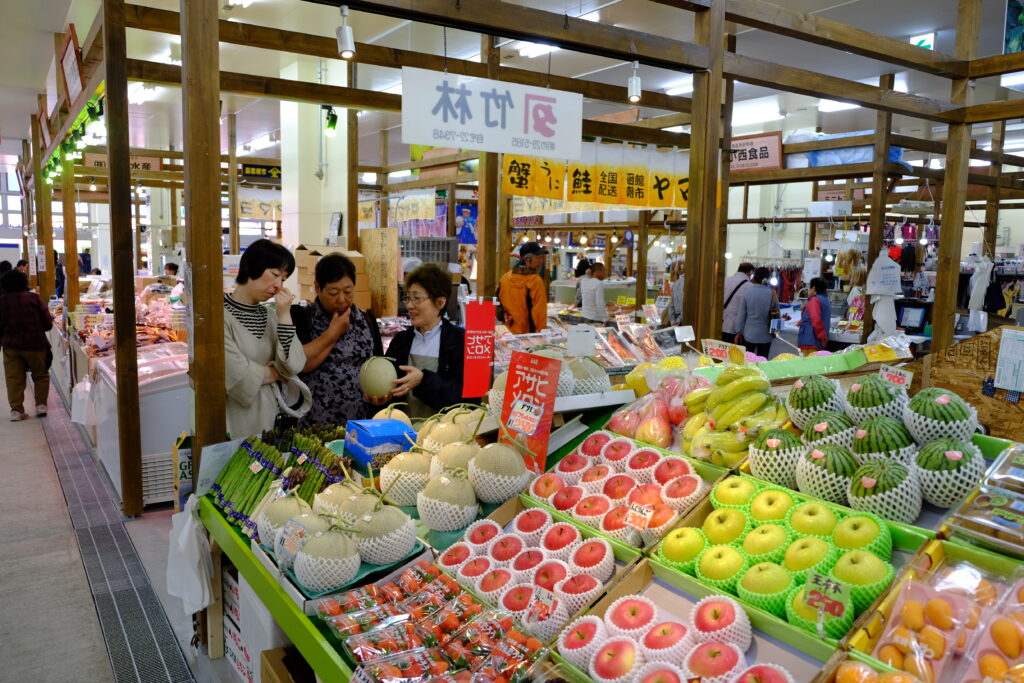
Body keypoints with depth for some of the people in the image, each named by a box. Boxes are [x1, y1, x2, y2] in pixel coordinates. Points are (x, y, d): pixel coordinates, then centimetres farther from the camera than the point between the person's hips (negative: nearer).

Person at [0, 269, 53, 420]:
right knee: (41, 376, 14)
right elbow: (47, 323, -6)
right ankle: (41, 405, 10)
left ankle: (16, 409, 3)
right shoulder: (33, 298, -6)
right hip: (35, 344, -1)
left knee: (14, 379, 6)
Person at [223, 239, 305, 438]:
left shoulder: (269, 316, 7)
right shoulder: (221, 314, -15)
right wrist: (274, 373, -3)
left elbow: (292, 367, -4)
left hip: (267, 416, 6)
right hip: (233, 421, -6)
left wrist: (284, 316, -10)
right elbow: (237, 376, -20)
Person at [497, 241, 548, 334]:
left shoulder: (504, 278, 1)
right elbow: (539, 313, -17)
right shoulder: (536, 281, -17)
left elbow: (499, 308, 9)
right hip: (528, 333, -6)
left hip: (507, 333, 6)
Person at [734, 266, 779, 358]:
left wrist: (739, 332, 6)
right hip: (765, 335, 0)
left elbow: (741, 314, -3)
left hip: (749, 334, 0)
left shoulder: (746, 291, -7)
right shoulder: (772, 293, -7)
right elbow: (777, 314, 1)